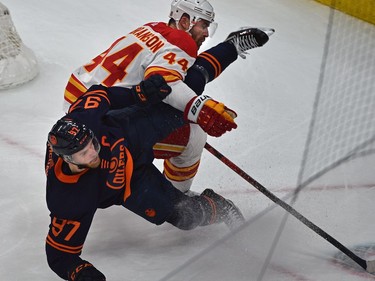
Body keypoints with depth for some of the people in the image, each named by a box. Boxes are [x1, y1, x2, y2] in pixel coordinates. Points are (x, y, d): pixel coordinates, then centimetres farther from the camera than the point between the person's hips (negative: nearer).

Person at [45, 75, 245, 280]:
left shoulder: (83, 118, -37)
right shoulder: (69, 197, -39)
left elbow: (99, 93, -13)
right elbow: (59, 253, -28)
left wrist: (140, 93, -23)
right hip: (130, 184, -2)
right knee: (186, 216, -9)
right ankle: (215, 208, 25)